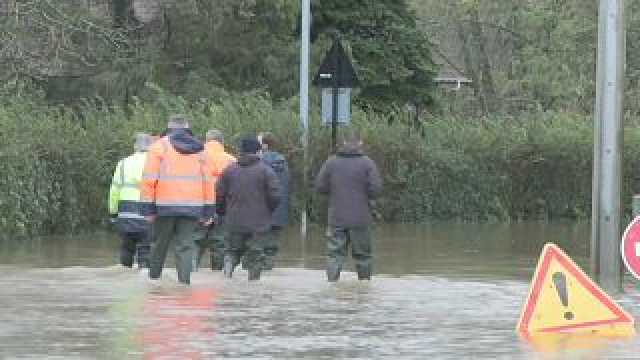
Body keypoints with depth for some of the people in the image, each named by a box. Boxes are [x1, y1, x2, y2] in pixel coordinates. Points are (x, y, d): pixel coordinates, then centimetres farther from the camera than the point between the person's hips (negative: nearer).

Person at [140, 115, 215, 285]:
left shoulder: (160, 146, 2)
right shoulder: (199, 149, 12)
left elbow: (149, 179, -5)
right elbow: (207, 181, 11)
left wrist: (149, 207, -3)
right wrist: (208, 211, 13)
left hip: (165, 206, -2)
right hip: (192, 207, 2)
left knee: (160, 243, 12)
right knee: (186, 245, 1)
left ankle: (153, 277, 21)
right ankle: (184, 279, -11)